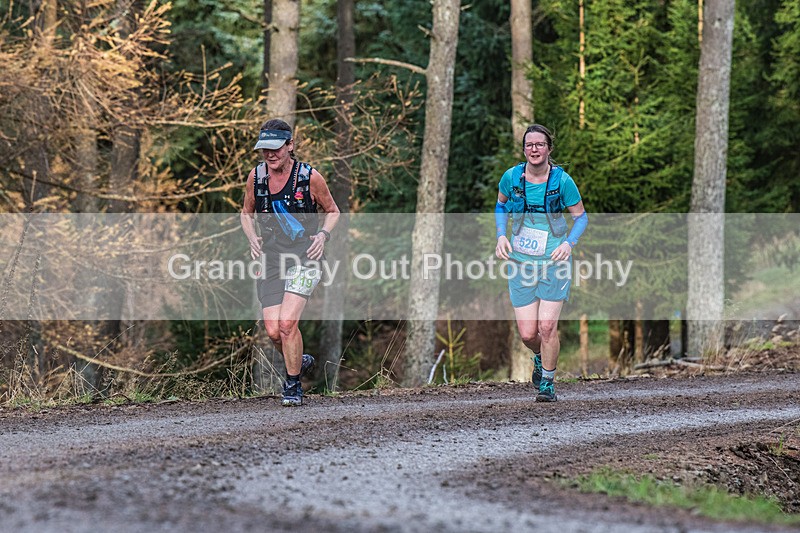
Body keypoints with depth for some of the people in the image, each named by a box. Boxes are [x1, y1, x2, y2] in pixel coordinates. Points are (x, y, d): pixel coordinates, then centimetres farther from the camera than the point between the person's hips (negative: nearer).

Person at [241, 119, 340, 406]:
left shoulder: (310, 177, -8)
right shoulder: (256, 176, 1)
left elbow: (332, 211, 7)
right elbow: (247, 213, 17)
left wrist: (323, 235, -10)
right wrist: (252, 238, -2)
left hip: (304, 257, -4)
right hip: (271, 259, 4)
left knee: (287, 323, -18)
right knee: (274, 332, -3)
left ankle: (293, 386, 0)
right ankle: (300, 361, 30)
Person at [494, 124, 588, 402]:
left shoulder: (562, 180, -10)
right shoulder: (511, 177, -4)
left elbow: (581, 216, 1)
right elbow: (501, 204, 17)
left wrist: (569, 243, -15)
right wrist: (501, 235, 2)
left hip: (553, 261, -2)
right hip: (521, 262, 2)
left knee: (547, 327, -10)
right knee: (528, 333, -1)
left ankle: (547, 382, 9)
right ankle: (539, 357, 34)